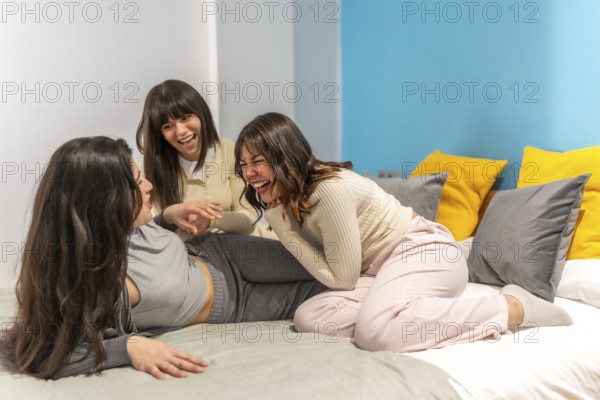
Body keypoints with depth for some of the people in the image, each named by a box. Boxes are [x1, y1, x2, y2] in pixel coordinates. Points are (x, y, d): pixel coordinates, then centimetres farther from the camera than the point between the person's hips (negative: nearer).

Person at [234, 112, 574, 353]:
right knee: (308, 318, -14)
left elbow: (342, 278, -16)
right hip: (385, 266, 8)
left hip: (424, 251, -8)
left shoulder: (330, 189, -22)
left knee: (376, 332, -36)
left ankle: (512, 308, -20)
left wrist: (281, 220, -11)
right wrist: (275, 215, -8)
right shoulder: (291, 194, 5)